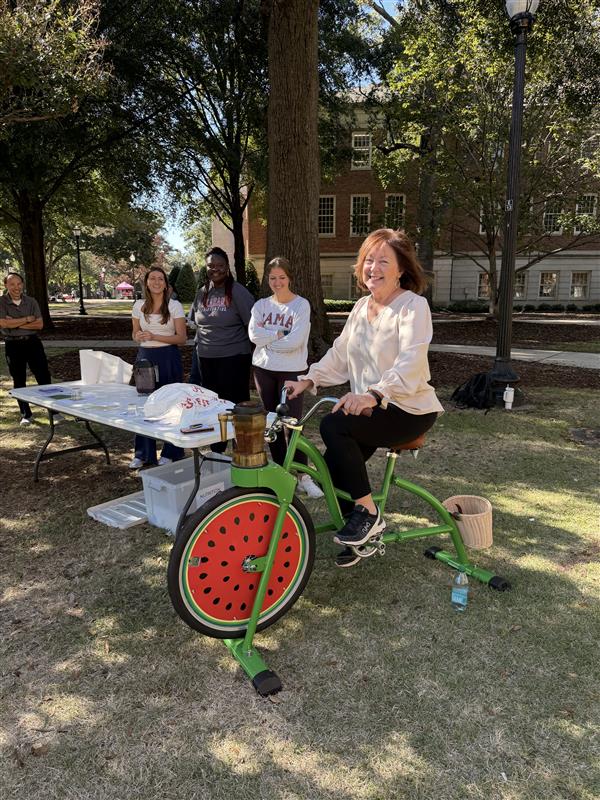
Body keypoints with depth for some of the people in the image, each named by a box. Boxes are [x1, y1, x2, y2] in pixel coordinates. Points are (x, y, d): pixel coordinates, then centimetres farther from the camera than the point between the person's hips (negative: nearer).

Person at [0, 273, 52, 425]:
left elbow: (39, 324, -4)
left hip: (33, 342, 1)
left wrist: (16, 324, -12)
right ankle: (25, 414, 18)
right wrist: (27, 319, -10)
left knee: (44, 377, -2)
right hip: (13, 345, -1)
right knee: (19, 381, 7)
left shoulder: (31, 302, 4)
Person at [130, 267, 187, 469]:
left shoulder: (174, 306, -5)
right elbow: (135, 334, 15)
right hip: (145, 357, 3)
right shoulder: (139, 306, 6)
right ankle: (143, 454, 18)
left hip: (168, 358, -3)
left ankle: (170, 453, 16)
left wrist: (154, 336, -18)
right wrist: (139, 337, -9)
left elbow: (181, 338, -7)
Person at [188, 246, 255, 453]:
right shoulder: (202, 293, 10)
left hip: (233, 358, -6)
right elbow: (195, 321, 24)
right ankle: (216, 450, 27)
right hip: (206, 358, 7)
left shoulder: (237, 292, -9)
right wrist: (201, 343, 18)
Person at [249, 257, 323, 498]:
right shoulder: (261, 305, 8)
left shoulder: (301, 305, -5)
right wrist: (279, 334, -13)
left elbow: (295, 341, -17)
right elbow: (254, 334, -7)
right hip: (264, 370, 5)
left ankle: (303, 476, 2)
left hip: (291, 371, -4)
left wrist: (267, 339, -7)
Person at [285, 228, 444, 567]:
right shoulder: (362, 306, 11)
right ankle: (362, 535, 20)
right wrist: (308, 380, -5)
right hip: (370, 407, 7)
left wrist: (374, 393, -43)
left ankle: (368, 513, -12)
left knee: (334, 425, -27)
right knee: (335, 464, -5)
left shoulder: (414, 305, -13)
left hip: (409, 409, -7)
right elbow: (339, 354, 10)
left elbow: (410, 364, -28)